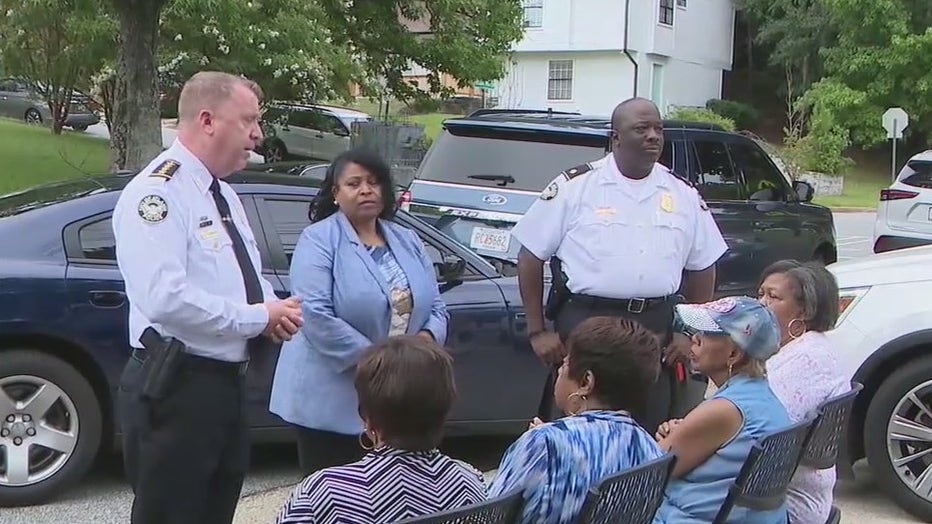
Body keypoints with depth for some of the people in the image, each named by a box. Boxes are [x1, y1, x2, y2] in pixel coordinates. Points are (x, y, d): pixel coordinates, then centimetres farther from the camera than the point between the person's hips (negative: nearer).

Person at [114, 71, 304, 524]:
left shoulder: (222, 194, 15)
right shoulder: (158, 193, -16)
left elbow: (246, 280, 25)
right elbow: (165, 297, -29)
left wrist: (272, 307, 1)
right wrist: (259, 317, -20)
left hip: (227, 382, 10)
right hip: (176, 388, -10)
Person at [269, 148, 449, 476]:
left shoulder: (408, 241, 13)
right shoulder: (318, 240, -7)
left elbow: (436, 308, 12)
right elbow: (315, 314, -18)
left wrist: (427, 338, -11)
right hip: (330, 401, -5)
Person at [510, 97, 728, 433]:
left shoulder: (683, 195, 10)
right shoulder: (575, 186, -1)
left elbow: (702, 268, 18)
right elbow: (531, 256, 0)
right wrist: (537, 331, -2)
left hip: (657, 333, 3)